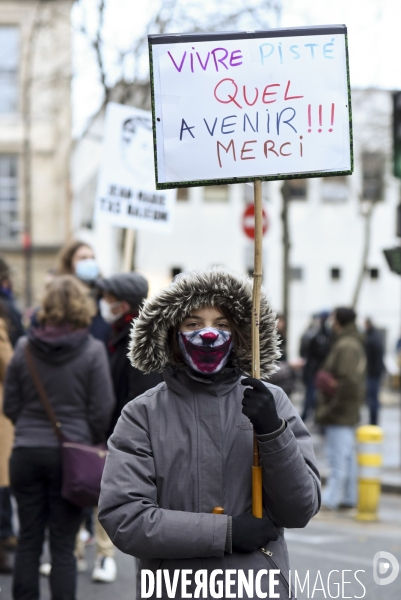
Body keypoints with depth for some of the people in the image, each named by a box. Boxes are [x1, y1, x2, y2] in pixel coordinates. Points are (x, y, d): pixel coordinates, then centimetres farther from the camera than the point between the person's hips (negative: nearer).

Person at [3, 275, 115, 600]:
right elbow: (102, 409, -6)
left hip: (27, 452, 2)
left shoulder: (24, 347, 1)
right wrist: (94, 442, 10)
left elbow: (10, 405, 6)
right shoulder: (92, 351, -8)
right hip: (71, 454, -2)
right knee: (63, 545, 3)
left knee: (28, 541, 11)